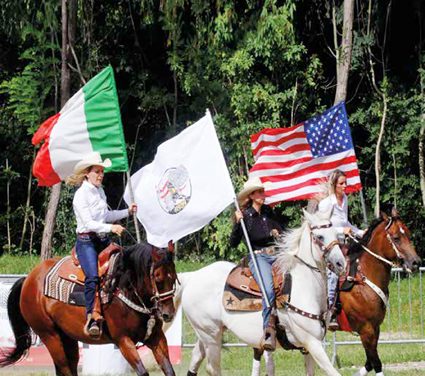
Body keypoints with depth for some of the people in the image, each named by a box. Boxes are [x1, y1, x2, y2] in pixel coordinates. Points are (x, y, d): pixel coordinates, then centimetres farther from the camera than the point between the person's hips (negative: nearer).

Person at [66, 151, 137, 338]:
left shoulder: (100, 191, 13)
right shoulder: (81, 195, -12)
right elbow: (88, 222, -20)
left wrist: (127, 212, 19)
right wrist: (110, 228, -31)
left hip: (103, 240, 9)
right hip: (86, 241, -9)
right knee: (93, 277, -25)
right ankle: (92, 319, -28)